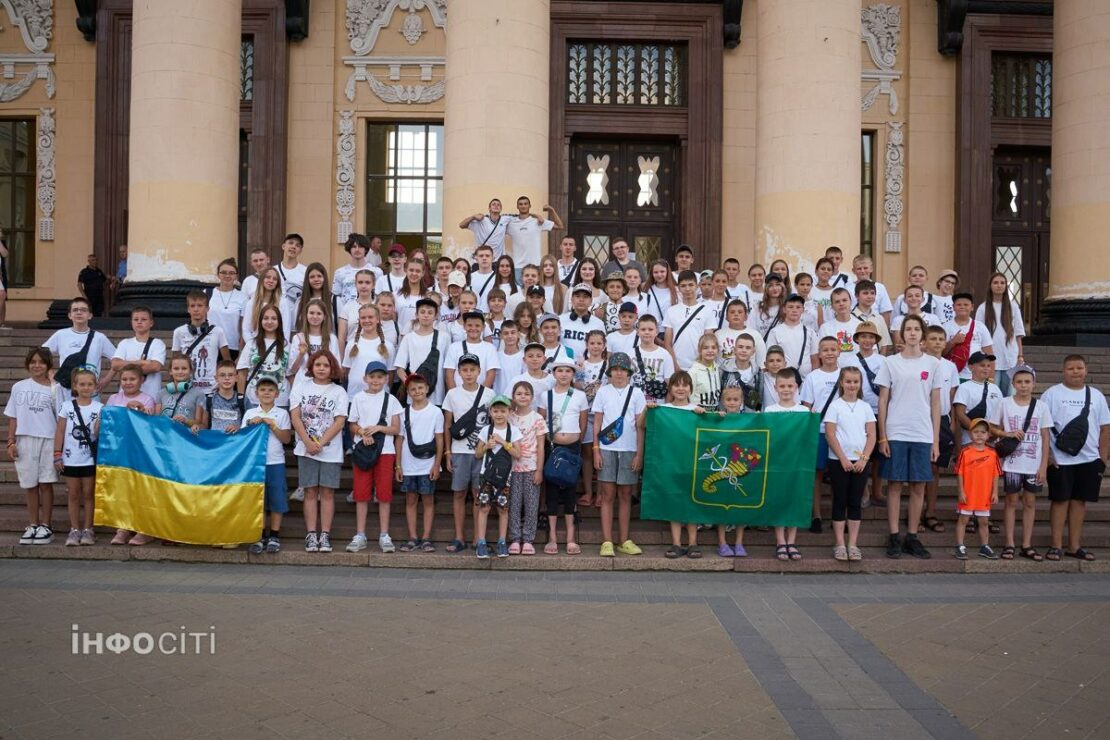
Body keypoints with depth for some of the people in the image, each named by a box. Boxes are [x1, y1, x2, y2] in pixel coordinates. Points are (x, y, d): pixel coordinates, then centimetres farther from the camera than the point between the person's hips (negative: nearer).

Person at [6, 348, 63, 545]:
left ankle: (46, 525, 7)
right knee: (30, 485, 7)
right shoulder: (19, 387, 8)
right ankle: (32, 525, 14)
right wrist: (11, 441, 2)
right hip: (25, 440, 2)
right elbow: (13, 417, 10)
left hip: (48, 440, -2)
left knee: (45, 483, 0)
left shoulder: (55, 388, 2)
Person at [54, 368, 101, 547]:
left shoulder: (100, 408, -1)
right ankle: (74, 530, 13)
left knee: (88, 494, 6)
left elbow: (98, 434, -3)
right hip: (70, 458, 1)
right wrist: (57, 455, -1)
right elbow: (60, 432, 2)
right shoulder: (66, 406, 0)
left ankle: (87, 529, 12)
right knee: (73, 494, 6)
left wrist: (99, 426, -24)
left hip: (90, 459, -1)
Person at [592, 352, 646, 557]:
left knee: (625, 495, 7)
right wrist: (596, 450, -2)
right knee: (607, 495, 0)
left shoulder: (636, 393, 5)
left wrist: (639, 453, -1)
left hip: (629, 450, 1)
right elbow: (597, 423, 5)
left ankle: (624, 541, 14)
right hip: (607, 449, 0)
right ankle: (607, 541, 2)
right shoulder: (603, 391, 5)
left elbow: (640, 426, 4)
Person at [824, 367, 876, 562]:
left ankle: (853, 544, 11)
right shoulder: (835, 406, -2)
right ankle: (840, 544, 7)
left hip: (861, 461, 3)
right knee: (840, 502, 3)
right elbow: (830, 435, -7)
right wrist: (843, 458, -12)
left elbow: (871, 436, 4)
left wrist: (864, 458, -8)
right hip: (838, 461, -3)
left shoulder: (865, 407, 7)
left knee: (855, 502, 6)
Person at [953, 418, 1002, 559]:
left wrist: (995, 492, 2)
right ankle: (960, 547, 11)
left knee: (983, 521, 14)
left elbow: (996, 474, 5)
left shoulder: (992, 453, 1)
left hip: (985, 496, 3)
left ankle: (984, 547, 27)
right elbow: (960, 473, -6)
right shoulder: (965, 451, -7)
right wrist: (961, 492, -9)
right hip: (967, 495, -3)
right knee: (962, 520, 4)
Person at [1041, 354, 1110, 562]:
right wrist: (1047, 455, -10)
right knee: (1060, 500, 1)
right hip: (1059, 460, -3)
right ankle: (1056, 546, 8)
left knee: (1080, 500, 8)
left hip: (1089, 459, 3)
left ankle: (1074, 546, 17)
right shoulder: (1052, 394, -1)